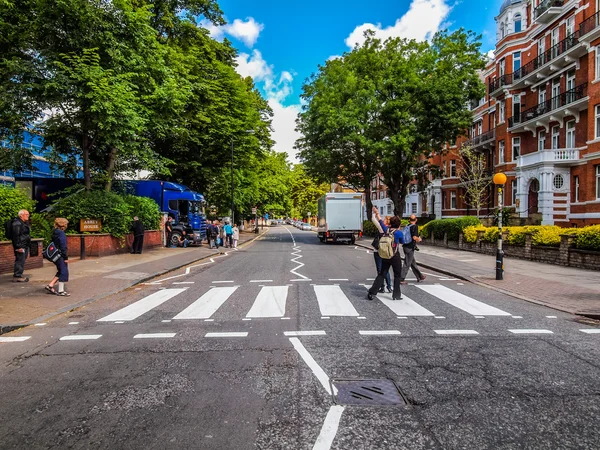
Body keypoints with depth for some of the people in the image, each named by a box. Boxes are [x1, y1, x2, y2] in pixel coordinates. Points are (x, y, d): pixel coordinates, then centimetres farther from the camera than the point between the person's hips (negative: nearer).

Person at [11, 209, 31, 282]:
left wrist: (28, 246, 22)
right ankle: (17, 276, -2)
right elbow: (15, 236, -20)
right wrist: (18, 246, -22)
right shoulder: (17, 224, -15)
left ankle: (19, 275, 23)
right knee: (20, 261, -8)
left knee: (22, 261, 15)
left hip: (25, 246, 10)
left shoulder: (25, 223, 17)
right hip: (20, 246, -10)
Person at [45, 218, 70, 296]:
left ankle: (50, 285, 18)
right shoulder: (61, 233, -16)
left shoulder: (54, 232, 11)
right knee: (63, 272, -1)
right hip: (60, 255, -9)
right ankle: (61, 291, 4)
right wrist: (66, 257, -15)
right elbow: (63, 246, -19)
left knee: (60, 271, 19)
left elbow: (53, 244, 17)